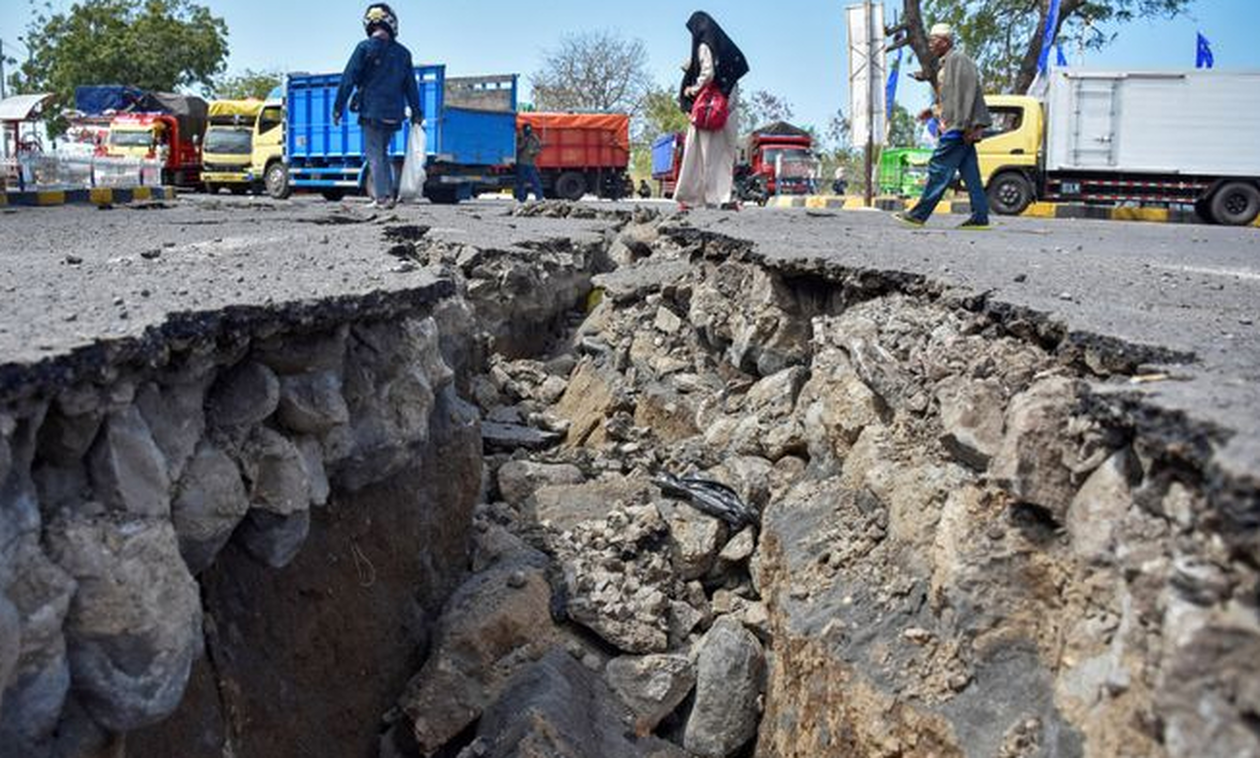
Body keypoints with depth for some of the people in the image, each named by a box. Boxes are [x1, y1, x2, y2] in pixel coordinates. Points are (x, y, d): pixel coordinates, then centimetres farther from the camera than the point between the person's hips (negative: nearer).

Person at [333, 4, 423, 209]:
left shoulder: (365, 48, -5)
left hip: (371, 111, -5)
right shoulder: (403, 53, 9)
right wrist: (417, 113, 21)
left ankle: (382, 198, -6)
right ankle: (388, 192, 14)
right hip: (394, 114, 5)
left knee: (375, 155, -1)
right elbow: (411, 86, 13)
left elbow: (348, 79, -7)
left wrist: (338, 108, -3)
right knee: (383, 152, 18)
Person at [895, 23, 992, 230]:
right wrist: (933, 111, 19)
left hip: (958, 129, -10)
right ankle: (980, 217, 6)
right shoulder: (947, 62, 22)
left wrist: (965, 126, -23)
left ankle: (919, 214, -7)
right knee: (970, 174, 6)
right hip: (958, 128, 10)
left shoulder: (957, 59, -9)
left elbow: (967, 92, -18)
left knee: (939, 170, -8)